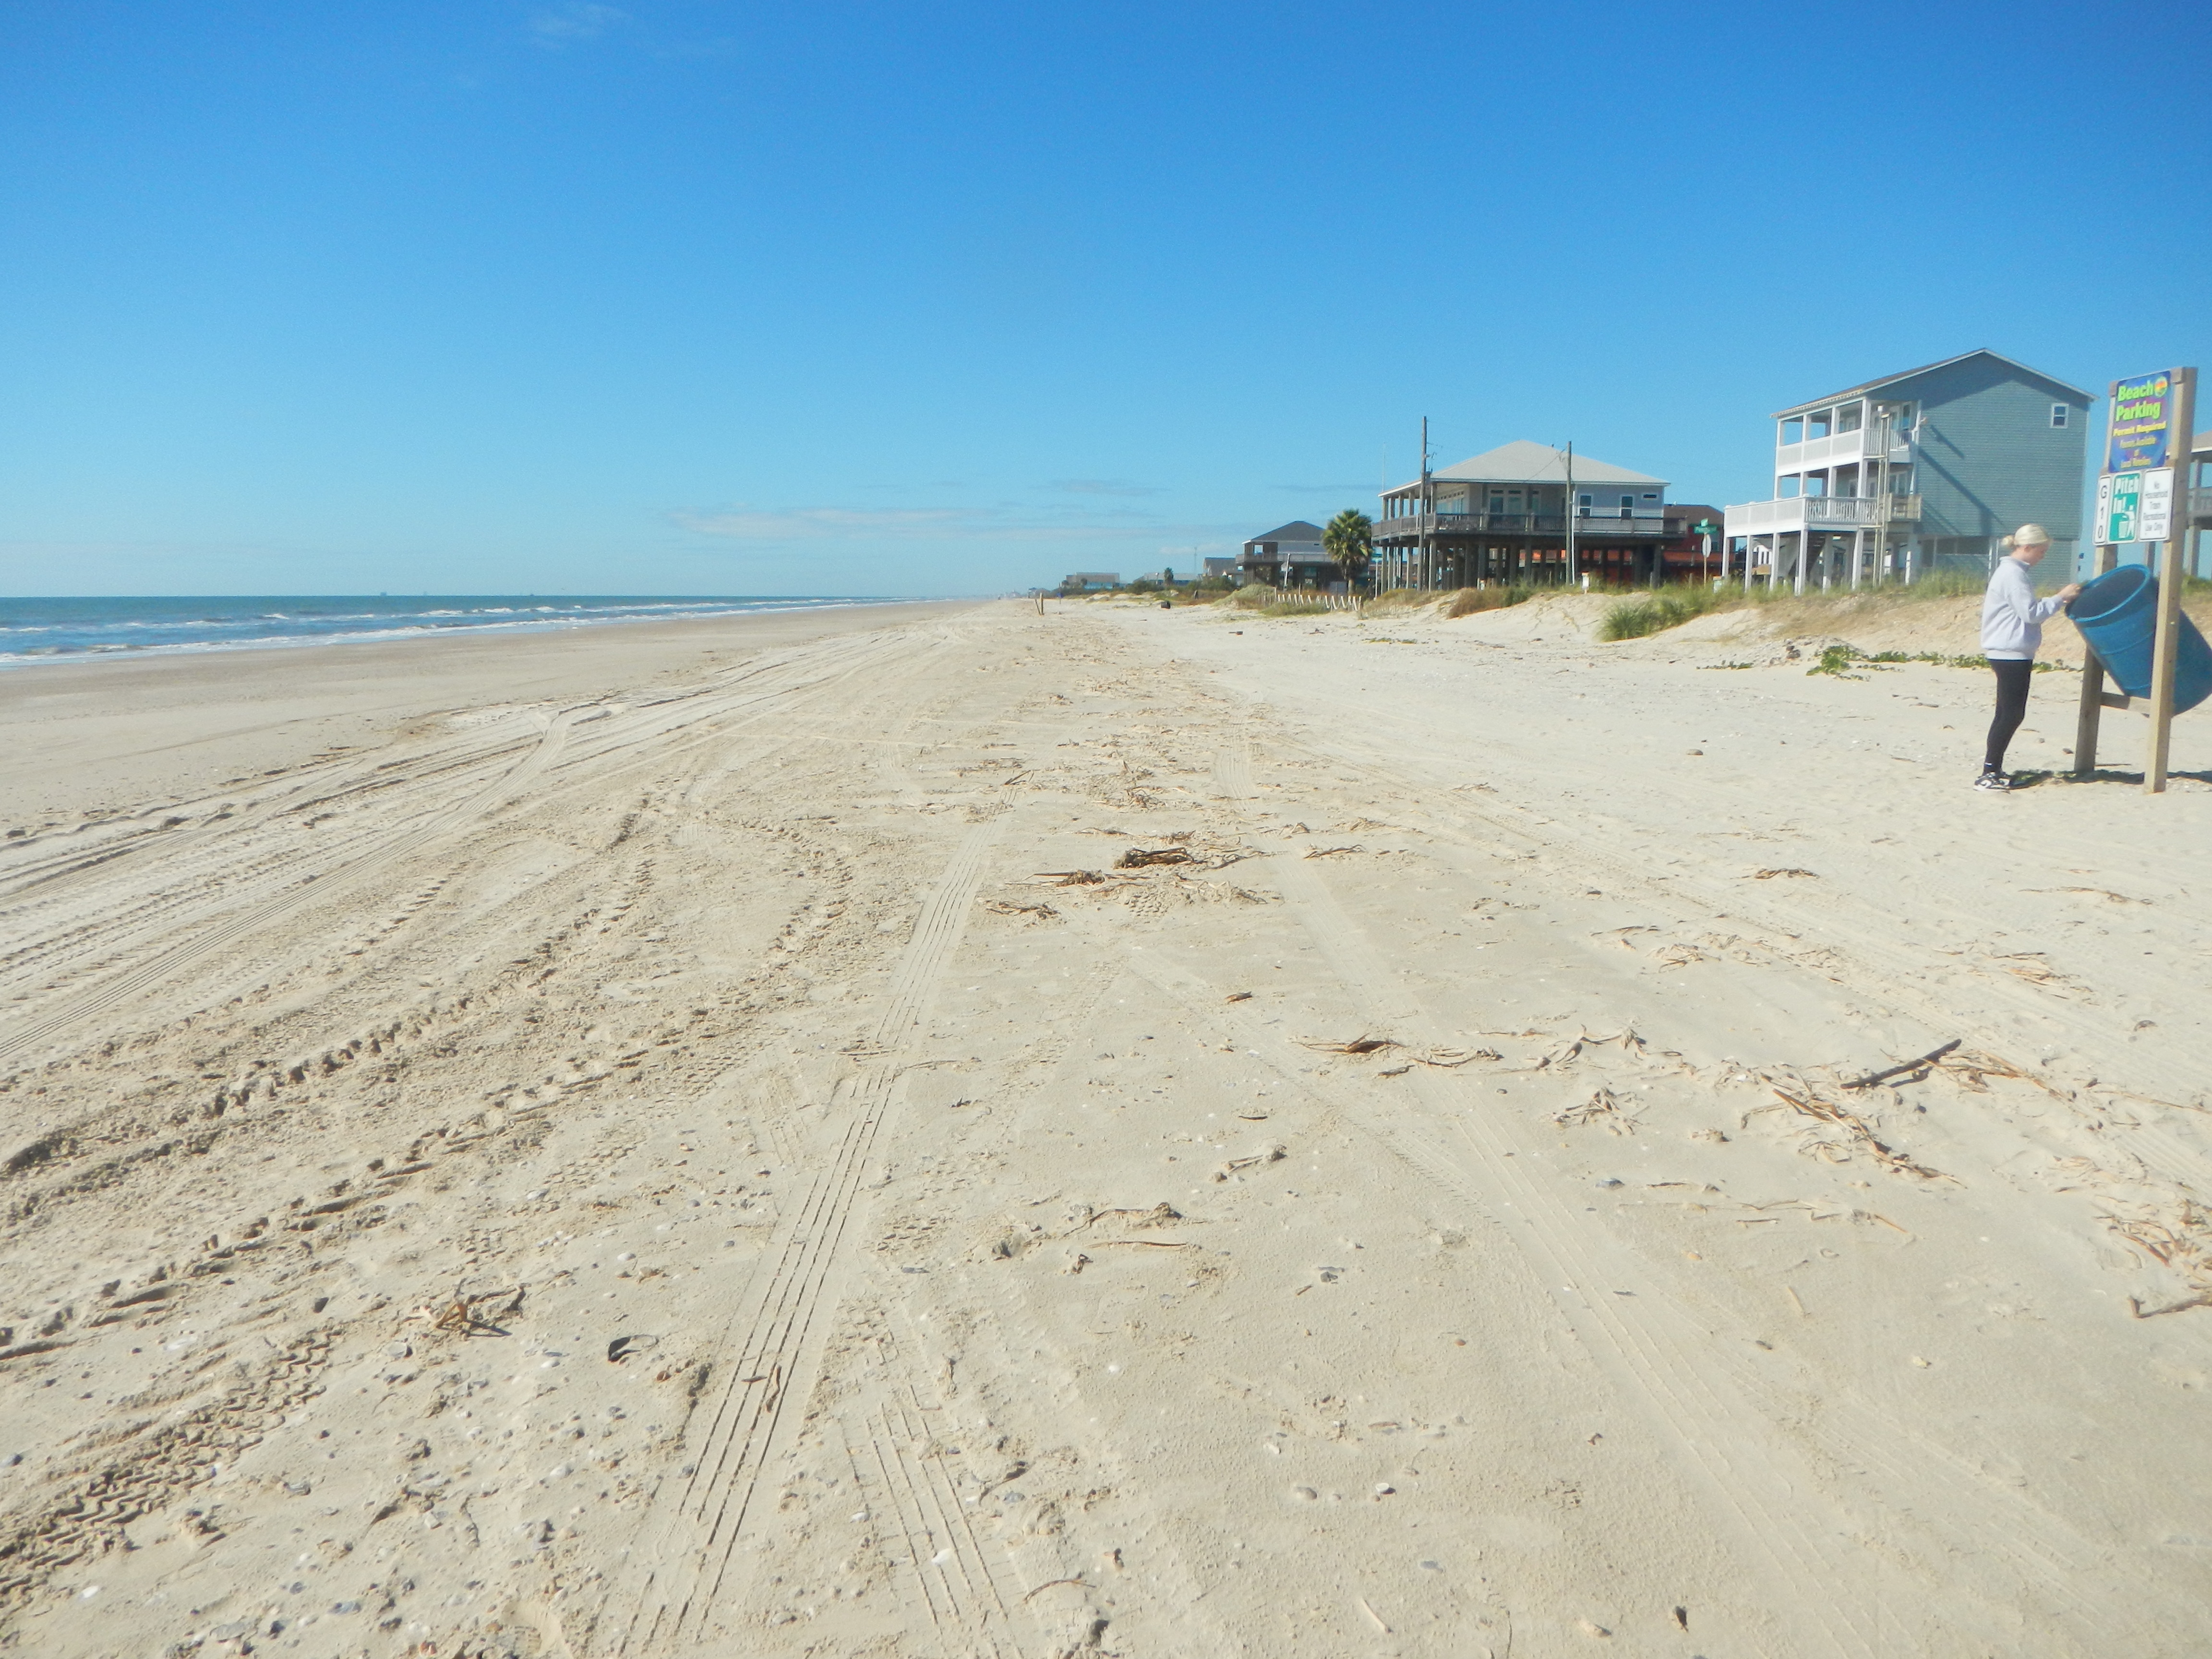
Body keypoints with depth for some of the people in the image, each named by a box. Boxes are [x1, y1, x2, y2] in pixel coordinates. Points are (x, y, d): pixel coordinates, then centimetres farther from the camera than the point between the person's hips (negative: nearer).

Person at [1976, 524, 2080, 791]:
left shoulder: (2014, 571, 17)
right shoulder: (2013, 574, -15)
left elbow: (2027, 610, 24)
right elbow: (2031, 613, -17)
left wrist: (2059, 600, 14)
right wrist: (2061, 597, -10)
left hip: (2014, 654, 11)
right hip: (2010, 654, -11)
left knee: (2009, 713, 11)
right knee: (2011, 714, -9)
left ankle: (1993, 769, 15)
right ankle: (1988, 774, -9)